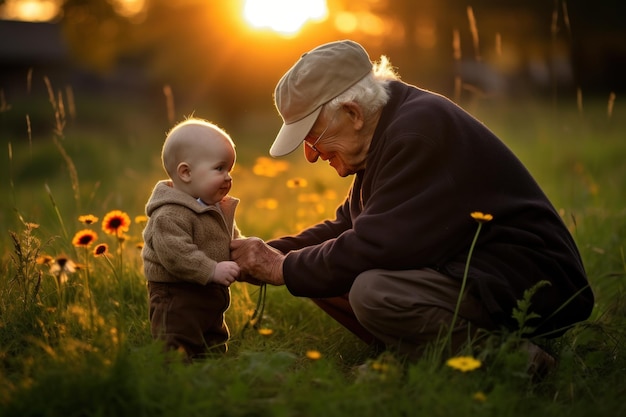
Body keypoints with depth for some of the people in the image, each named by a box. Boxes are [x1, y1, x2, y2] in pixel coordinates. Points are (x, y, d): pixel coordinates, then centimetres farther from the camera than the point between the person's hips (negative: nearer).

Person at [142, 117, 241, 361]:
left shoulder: (220, 209, 10)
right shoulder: (171, 214, -22)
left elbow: (233, 241, 23)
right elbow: (174, 251, -32)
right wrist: (212, 270, -34)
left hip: (211, 296, 10)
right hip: (178, 297, -10)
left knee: (215, 349, 20)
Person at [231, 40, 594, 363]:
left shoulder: (421, 131, -22)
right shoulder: (389, 130, 11)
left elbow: (374, 247, -26)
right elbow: (346, 227, 17)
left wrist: (283, 269, -13)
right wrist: (270, 253, 5)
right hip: (462, 269, 10)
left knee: (372, 292, -32)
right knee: (322, 271, 3)